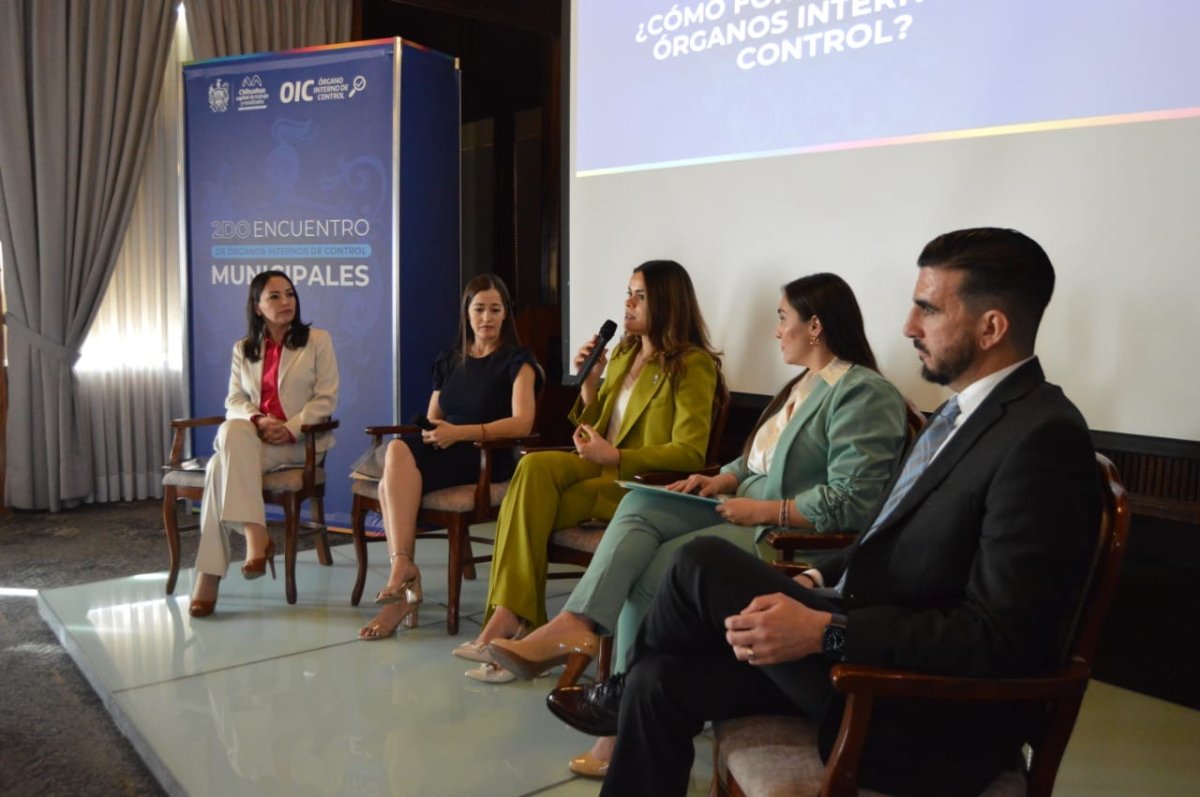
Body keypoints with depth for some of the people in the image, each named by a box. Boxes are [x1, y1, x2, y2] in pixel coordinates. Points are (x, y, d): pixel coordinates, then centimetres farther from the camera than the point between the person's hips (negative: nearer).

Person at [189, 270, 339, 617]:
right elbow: (234, 401, 10)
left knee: (223, 464, -30)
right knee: (232, 431, -35)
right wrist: (257, 420, -13)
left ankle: (210, 575, -30)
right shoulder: (243, 348, 18)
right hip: (252, 437, 4)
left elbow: (326, 399, -2)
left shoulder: (317, 340, 6)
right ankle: (254, 534, -41)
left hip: (301, 440, -4)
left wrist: (290, 428, -17)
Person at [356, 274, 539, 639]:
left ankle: (401, 567, -32)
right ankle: (404, 578, -34)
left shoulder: (517, 360, 6)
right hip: (439, 456, 5)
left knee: (401, 453, -32)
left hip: (487, 458, -5)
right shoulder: (448, 362, 24)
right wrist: (431, 433, -2)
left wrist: (460, 433, -17)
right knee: (398, 451, -32)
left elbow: (522, 423, -8)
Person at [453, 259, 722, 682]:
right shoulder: (623, 353, 19)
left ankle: (512, 616, -15)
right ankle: (512, 617, -29)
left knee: (530, 505, -25)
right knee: (534, 466, -27)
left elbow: (689, 454, -12)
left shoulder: (693, 365, -4)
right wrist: (589, 382, 4)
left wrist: (613, 457, -20)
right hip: (603, 471, 6)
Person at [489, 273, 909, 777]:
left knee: (649, 574, -20)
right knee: (640, 505, -15)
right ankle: (575, 623, -31)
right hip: (745, 510, 9)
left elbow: (853, 503, -22)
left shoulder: (864, 394, -13)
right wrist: (723, 479, 3)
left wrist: (764, 510, -20)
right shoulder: (801, 383, 17)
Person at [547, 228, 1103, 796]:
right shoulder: (970, 409, 9)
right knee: (663, 681, -2)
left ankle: (624, 692, 17)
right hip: (889, 662, 8)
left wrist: (825, 632, -26)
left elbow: (1002, 636, -24)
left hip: (930, 715, -8)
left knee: (703, 564, -13)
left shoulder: (1040, 438, -20)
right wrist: (820, 582, 3)